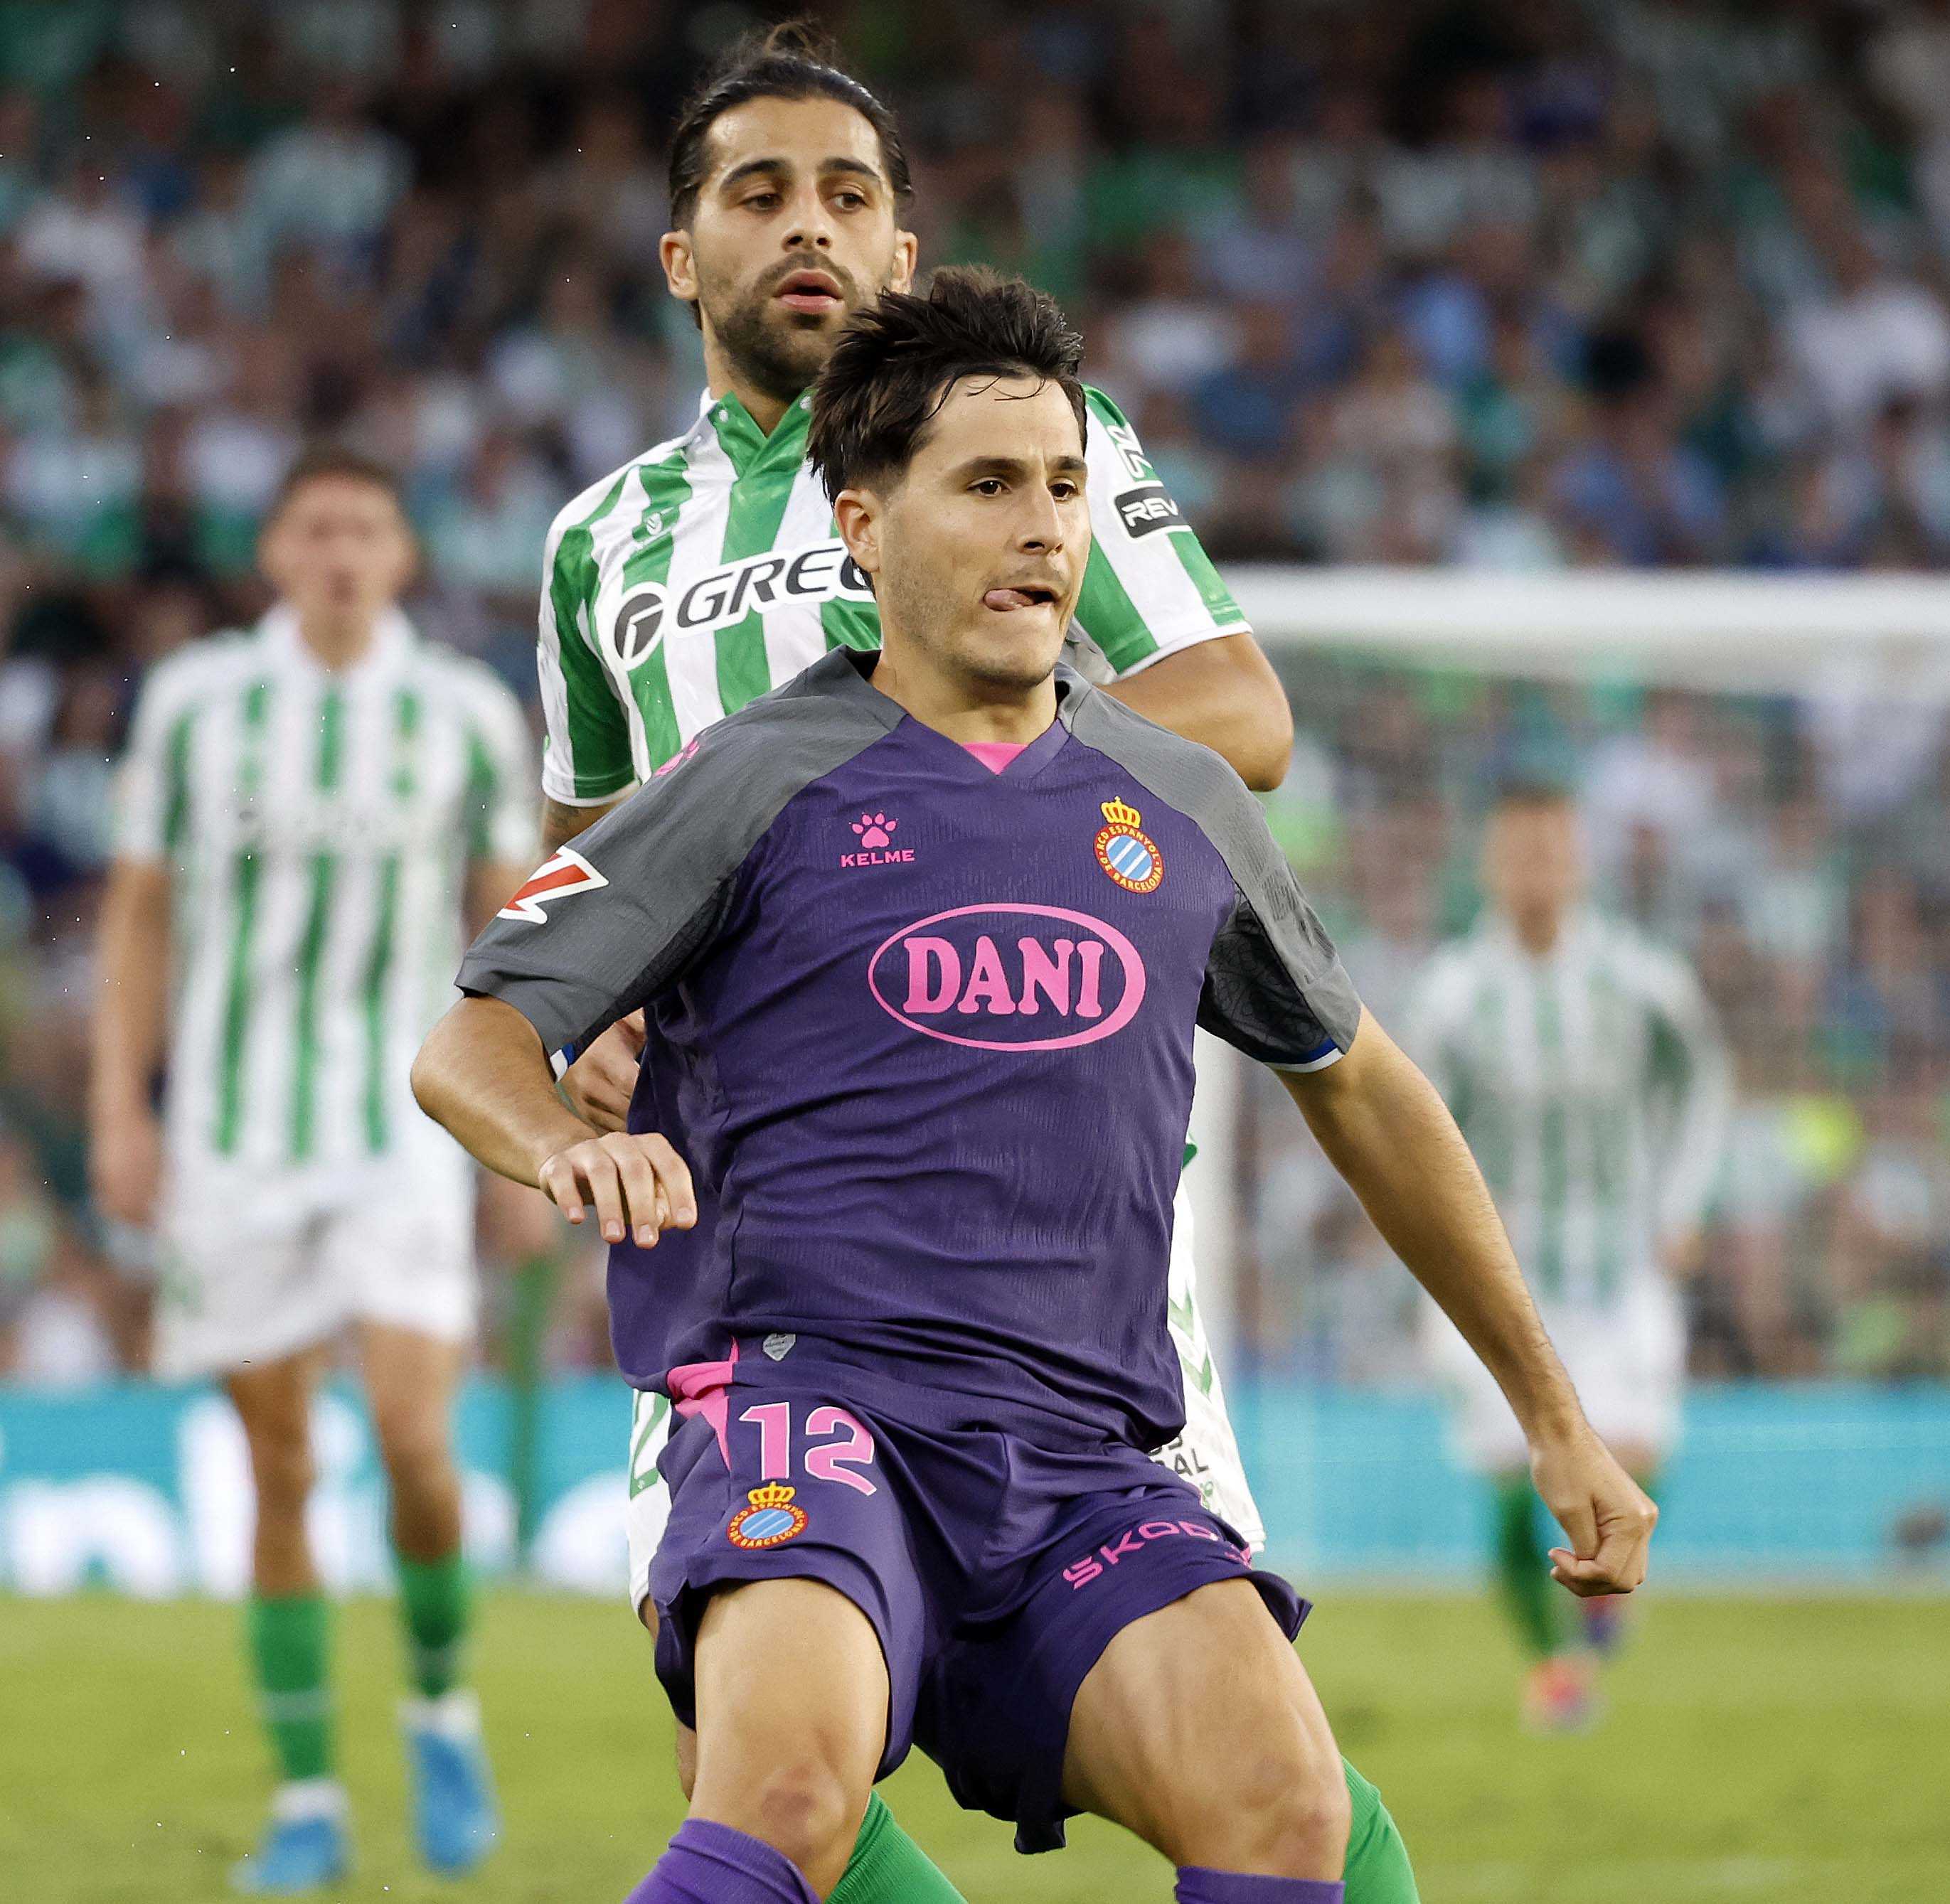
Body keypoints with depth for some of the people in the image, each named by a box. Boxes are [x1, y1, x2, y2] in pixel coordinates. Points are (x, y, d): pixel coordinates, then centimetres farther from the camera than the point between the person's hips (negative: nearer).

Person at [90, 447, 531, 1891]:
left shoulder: (468, 716, 2)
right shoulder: (195, 702, 2)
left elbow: (509, 919, 10)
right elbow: (141, 912, 8)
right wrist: (120, 1110, 1)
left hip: (406, 1128, -1)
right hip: (234, 1136, 1)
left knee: (411, 1432, -16)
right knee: (280, 1469, 1)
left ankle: (443, 1705, 9)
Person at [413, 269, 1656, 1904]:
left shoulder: (1179, 806, 18)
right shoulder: (763, 784, 7)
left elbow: (1360, 1090, 31)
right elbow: (468, 1043, 6)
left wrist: (1555, 1417, 33)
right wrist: (574, 1148, -18)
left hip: (1085, 1451, 4)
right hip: (809, 1400, -3)